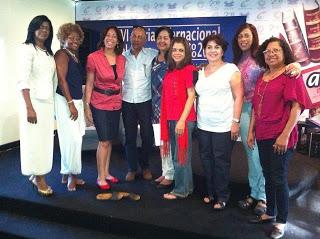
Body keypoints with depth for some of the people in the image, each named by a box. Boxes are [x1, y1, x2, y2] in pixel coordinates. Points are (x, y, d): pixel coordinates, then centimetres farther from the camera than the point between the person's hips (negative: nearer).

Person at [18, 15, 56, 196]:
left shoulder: (49, 52, 16)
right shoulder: (27, 49, -6)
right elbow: (23, 80, -14)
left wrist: (54, 104, 10)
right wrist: (29, 107, -20)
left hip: (48, 102, 7)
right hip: (34, 101, -7)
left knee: (45, 140, 8)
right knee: (34, 140, 1)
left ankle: (38, 174, 22)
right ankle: (38, 178, 14)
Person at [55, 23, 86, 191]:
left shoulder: (75, 56, 16)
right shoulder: (62, 54, -7)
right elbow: (61, 80, -15)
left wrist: (78, 103, 14)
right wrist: (71, 103, -18)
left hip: (76, 100, 8)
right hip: (66, 101, -8)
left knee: (73, 139, 10)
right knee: (72, 138, -10)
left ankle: (67, 174, 19)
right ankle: (71, 174, 4)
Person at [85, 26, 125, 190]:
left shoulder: (122, 59, 4)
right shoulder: (93, 57, -9)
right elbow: (89, 83, -6)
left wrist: (122, 101, 10)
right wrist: (87, 106, -8)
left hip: (116, 104, 5)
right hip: (99, 104, -4)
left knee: (110, 140, 13)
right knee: (104, 141, -4)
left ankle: (106, 173, 28)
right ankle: (101, 178, 11)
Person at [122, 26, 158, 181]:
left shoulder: (152, 54, -2)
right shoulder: (123, 56, 6)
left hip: (145, 101, -2)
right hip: (127, 102, 2)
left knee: (147, 136, 6)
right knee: (130, 137, 9)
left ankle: (145, 166, 27)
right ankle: (132, 168, 23)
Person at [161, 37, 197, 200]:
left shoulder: (189, 69, -7)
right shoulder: (169, 71, 14)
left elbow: (191, 96, -12)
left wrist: (182, 120, -16)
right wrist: (166, 119, 12)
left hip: (184, 119, -7)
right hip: (170, 119, 7)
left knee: (180, 156, 2)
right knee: (176, 155, 14)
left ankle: (181, 190, 15)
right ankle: (187, 186, 28)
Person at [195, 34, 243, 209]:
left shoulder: (231, 69, -3)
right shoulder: (200, 72, 13)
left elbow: (238, 97, -6)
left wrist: (235, 122, -12)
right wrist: (196, 119, 9)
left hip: (223, 126, -5)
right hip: (203, 125, 5)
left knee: (221, 162, 1)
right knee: (206, 160, 11)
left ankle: (222, 197, 16)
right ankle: (211, 193, 26)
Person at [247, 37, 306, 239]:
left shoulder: (291, 75, -7)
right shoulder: (262, 77, 14)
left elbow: (297, 107, -13)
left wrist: (285, 135, -18)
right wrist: (251, 131, 12)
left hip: (280, 137, -6)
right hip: (263, 135, 7)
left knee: (279, 179, 1)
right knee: (268, 176, 16)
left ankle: (281, 222, 17)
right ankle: (270, 213, 32)